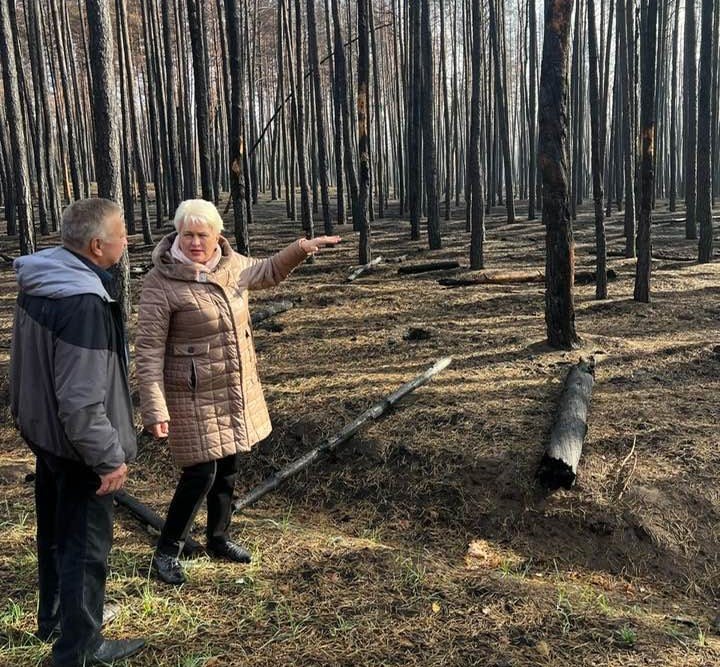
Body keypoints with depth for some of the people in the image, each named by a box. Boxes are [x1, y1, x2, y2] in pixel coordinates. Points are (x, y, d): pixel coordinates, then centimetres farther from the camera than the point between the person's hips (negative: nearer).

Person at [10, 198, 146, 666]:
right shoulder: (84, 303, -29)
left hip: (42, 431, 10)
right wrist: (109, 456, -20)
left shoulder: (37, 282, 1)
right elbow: (82, 398, -29)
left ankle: (55, 620, 45)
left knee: (55, 534, 25)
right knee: (86, 547, 6)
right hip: (77, 445, -9)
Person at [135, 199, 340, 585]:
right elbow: (148, 350, -18)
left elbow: (268, 272, 23)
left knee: (228, 468, 17)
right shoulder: (162, 282, -19)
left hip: (236, 391, 7)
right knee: (200, 474, -3)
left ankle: (218, 538, 39)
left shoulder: (230, 265, 0)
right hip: (195, 397, -6)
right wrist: (155, 410, -22)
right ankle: (166, 553, 18)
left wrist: (300, 249, 7)